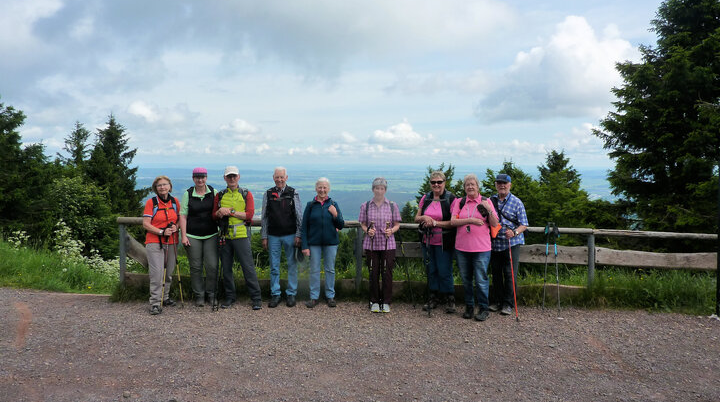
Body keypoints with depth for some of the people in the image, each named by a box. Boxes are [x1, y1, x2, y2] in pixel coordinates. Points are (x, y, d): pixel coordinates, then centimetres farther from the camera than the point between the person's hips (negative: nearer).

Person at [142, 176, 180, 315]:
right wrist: (162, 232, -19)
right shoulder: (151, 202, -3)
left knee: (168, 273, 12)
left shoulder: (175, 201, 9)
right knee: (157, 273, -12)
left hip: (171, 242, 5)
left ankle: (165, 297, 27)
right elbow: (146, 224, -7)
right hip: (154, 242, -4)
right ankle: (155, 303, -7)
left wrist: (176, 227, -5)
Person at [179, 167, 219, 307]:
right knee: (195, 267, 3)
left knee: (212, 266, -3)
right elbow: (183, 216, 2)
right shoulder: (188, 194, 3)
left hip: (211, 235, 0)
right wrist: (184, 236, -4)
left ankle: (211, 294, 13)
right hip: (193, 236, 0)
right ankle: (199, 295, 16)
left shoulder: (214, 192, 5)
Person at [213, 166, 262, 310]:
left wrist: (231, 211, -12)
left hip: (241, 235, -4)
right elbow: (214, 214, 11)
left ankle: (256, 298, 3)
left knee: (248, 267, -4)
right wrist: (220, 213, -11)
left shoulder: (246, 194, 4)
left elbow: (249, 214, -7)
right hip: (225, 236, 4)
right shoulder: (220, 195, 13)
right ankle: (229, 297, 23)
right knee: (226, 268, 9)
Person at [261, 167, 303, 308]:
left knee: (292, 265, 5)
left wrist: (298, 235, -3)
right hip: (273, 236, 2)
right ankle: (275, 295, 17)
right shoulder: (268, 194, 6)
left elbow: (299, 216, 2)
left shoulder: (293, 193, 2)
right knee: (274, 267, 6)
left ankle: (291, 294, 16)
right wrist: (264, 237, 6)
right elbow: (264, 217, 9)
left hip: (290, 235, -1)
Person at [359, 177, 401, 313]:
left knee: (387, 273, 1)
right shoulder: (365, 206, 4)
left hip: (388, 244, 0)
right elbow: (363, 224, 8)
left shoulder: (392, 206, 3)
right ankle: (374, 302, 18)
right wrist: (367, 231, -13)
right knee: (373, 273, 5)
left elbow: (397, 225, 6)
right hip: (371, 244, 0)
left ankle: (386, 302, 13)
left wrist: (391, 230, -14)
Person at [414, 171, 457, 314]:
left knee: (444, 272, -1)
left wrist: (435, 223, -18)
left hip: (444, 242, -5)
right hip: (428, 241, 5)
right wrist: (424, 218, -11)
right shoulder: (425, 198, 8)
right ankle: (433, 298, 26)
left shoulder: (451, 198, -8)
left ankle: (450, 299, 15)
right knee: (431, 270, 12)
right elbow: (416, 218, 11)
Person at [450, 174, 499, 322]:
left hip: (481, 248, -3)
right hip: (462, 247, 3)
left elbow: (495, 224, 0)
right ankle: (469, 306, 25)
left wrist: (489, 210, -16)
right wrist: (471, 220, -15)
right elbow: (453, 221, -3)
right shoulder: (459, 202, 8)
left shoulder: (486, 201, 3)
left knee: (481, 280, -2)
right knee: (466, 280, 11)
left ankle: (483, 308, 11)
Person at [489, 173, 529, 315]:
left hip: (511, 243, -3)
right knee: (496, 273, 10)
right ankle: (497, 301, 22)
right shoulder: (490, 201, 8)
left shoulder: (516, 202, -1)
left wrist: (514, 232, -21)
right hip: (494, 243, 3)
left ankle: (508, 304, 8)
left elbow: (524, 225, -2)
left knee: (510, 274, -3)